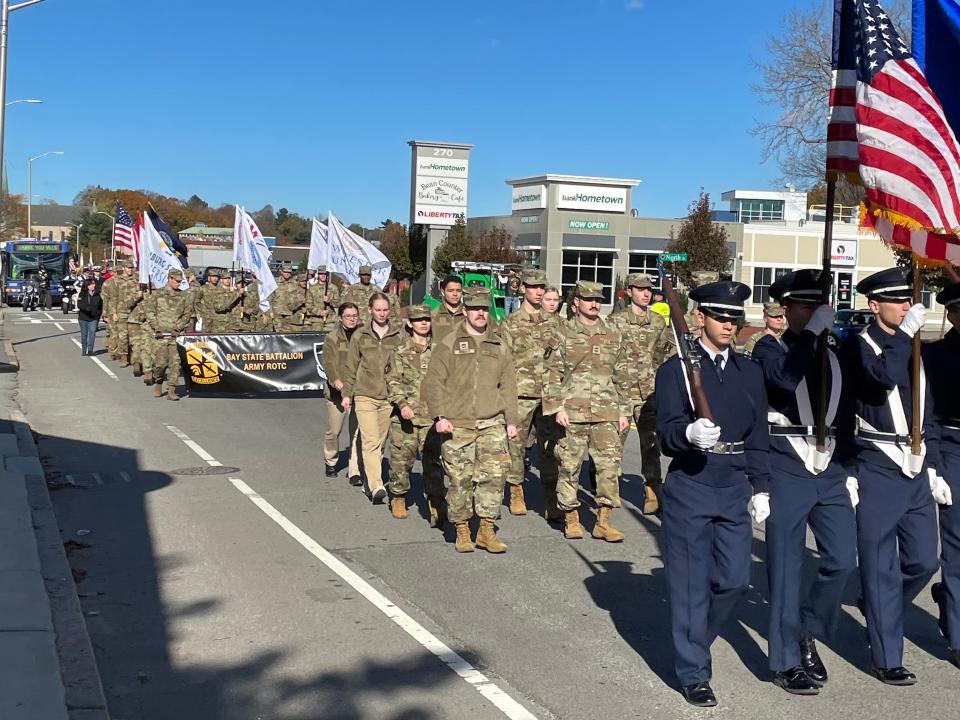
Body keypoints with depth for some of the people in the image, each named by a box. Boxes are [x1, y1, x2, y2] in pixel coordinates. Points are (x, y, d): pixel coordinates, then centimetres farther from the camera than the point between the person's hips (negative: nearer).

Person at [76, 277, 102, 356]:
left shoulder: (98, 295, 2)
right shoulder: (82, 294, -1)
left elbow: (101, 307, 10)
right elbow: (79, 305, -11)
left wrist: (98, 315, 4)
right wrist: (88, 308, -26)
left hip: (93, 318, 0)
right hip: (83, 317, 0)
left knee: (92, 333, -8)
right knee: (84, 334, 8)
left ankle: (90, 350, -2)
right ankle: (83, 350, 19)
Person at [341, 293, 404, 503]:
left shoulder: (399, 336, 5)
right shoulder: (359, 336, 5)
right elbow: (351, 367, 10)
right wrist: (347, 394, 8)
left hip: (389, 397, 2)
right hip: (365, 395, -1)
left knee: (380, 442, 8)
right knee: (370, 441, -12)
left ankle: (369, 482, 21)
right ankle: (376, 486, -19)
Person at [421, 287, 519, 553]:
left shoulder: (499, 347, 15)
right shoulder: (448, 344, 3)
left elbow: (508, 387, 18)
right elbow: (433, 383, -1)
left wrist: (511, 420, 12)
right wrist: (439, 416, -11)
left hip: (492, 424, 3)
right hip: (457, 425, -3)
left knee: (494, 474, -5)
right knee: (460, 480, 0)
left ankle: (487, 530, 5)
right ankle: (462, 531, 13)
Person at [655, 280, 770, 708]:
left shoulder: (749, 372, 12)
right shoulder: (676, 369, -3)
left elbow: (758, 435, 14)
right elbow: (667, 432, -12)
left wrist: (760, 487, 9)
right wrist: (690, 434, -34)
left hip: (735, 488, 5)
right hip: (690, 487, -4)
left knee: (734, 579, 6)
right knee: (691, 584, 1)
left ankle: (692, 640, 32)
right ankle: (693, 673, 14)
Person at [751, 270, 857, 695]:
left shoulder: (833, 354, 14)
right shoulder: (769, 349, -2)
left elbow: (844, 415, 18)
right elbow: (786, 377, -26)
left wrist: (850, 472, 15)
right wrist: (813, 330, -20)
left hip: (831, 472, 5)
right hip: (786, 473, -5)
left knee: (843, 560, 1)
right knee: (786, 568, 1)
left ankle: (807, 632, 25)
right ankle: (788, 661, 13)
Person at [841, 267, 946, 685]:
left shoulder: (913, 350, 15)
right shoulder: (859, 346, -6)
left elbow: (927, 415, 19)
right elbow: (884, 375, -29)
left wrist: (933, 468, 15)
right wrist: (906, 332, -20)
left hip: (917, 473, 7)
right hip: (878, 473, -6)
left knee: (924, 560, 9)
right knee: (882, 567, 1)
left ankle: (880, 610, 36)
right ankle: (887, 659, 11)